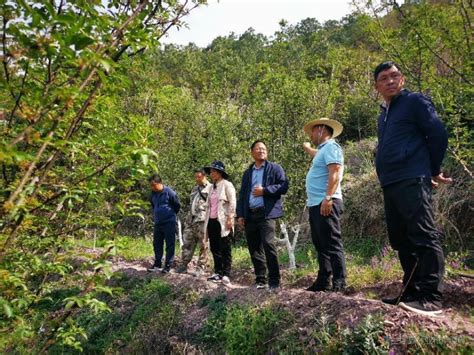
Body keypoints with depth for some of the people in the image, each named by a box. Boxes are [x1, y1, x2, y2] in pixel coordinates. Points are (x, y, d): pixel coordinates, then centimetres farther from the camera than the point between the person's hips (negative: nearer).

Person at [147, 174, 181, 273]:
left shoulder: (169, 192, -14)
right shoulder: (153, 194, 6)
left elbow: (177, 205, -3)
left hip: (169, 223, -7)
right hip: (158, 223, 7)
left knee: (170, 245, 1)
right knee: (157, 244, 13)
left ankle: (168, 265, 9)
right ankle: (157, 264, 26)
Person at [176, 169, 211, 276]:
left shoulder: (210, 188, -4)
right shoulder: (195, 189, 20)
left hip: (203, 220, -7)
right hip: (191, 220, 8)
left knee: (203, 245, 0)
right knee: (187, 243, 7)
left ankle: (201, 267, 8)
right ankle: (183, 265, 14)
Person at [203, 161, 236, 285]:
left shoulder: (227, 185, -4)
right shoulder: (212, 187, 17)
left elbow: (232, 203, -10)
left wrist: (230, 218, -17)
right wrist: (206, 222, 15)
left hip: (223, 222, -7)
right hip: (212, 222, 7)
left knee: (225, 249, -2)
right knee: (214, 249, 9)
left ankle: (226, 275, 1)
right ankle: (218, 273, 17)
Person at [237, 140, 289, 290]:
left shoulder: (274, 168, 8)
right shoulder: (247, 173, 22)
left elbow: (283, 186, -5)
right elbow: (242, 194, 18)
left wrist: (264, 190, -12)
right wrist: (240, 214, 8)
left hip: (266, 213, -5)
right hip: (250, 215, 5)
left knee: (268, 245, -15)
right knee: (254, 248, 6)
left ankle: (274, 281, -6)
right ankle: (260, 281, 15)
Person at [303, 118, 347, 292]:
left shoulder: (331, 146, -7)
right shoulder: (323, 150, 23)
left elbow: (335, 173, -20)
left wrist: (328, 198, -27)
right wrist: (307, 148, 65)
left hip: (325, 204, -10)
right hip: (316, 204, 11)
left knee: (332, 244, -10)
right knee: (321, 245, 12)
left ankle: (339, 283, -7)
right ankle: (323, 281, 19)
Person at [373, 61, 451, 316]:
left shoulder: (415, 101, 2)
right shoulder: (384, 114, 23)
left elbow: (438, 135, -4)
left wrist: (433, 170, 5)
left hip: (412, 181, -8)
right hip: (389, 185, 9)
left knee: (423, 237, -10)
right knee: (401, 240, 10)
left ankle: (431, 298, -6)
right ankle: (412, 293, 18)